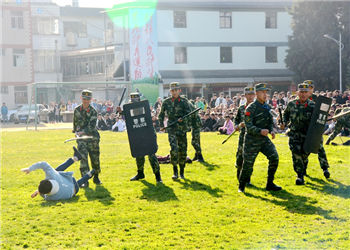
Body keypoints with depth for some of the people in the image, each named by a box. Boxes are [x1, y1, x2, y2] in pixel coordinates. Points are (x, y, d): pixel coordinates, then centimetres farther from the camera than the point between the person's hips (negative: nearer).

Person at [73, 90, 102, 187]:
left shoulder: (93, 112, -8)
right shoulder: (77, 110, 2)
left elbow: (91, 126, -20)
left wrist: (82, 132, -31)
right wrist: (75, 132, 26)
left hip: (92, 137, -1)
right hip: (81, 138, 1)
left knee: (95, 159, 7)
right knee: (83, 158, -13)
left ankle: (96, 177, 30)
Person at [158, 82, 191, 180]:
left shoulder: (184, 101, 3)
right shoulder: (166, 102, 6)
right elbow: (161, 115, 17)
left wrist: (182, 118, -23)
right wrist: (161, 125, 6)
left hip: (182, 128, 1)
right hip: (171, 128, -1)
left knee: (182, 150, 5)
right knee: (174, 148, -17)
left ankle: (182, 172, 21)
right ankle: (175, 172, -11)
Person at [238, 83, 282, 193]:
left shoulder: (267, 107, 9)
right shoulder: (251, 108, -13)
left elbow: (270, 122, 18)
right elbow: (248, 126, -18)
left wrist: (271, 130, -3)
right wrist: (260, 131, -32)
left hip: (264, 139, 6)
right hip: (252, 140, -6)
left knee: (274, 157, -9)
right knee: (248, 164, -1)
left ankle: (270, 184, 4)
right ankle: (241, 187, 19)